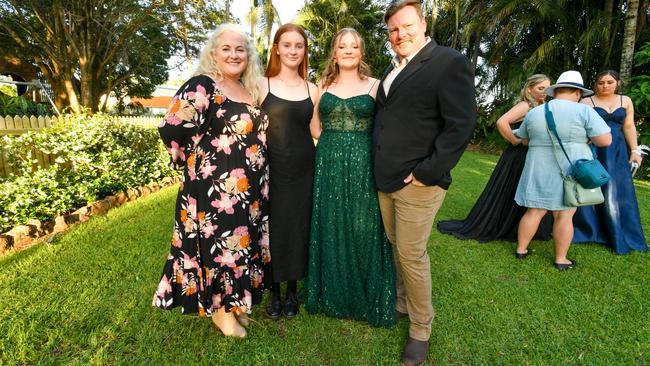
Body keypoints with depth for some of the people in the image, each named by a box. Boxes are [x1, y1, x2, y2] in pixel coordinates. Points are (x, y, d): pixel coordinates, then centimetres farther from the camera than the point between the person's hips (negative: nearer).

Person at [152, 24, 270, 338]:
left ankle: (234, 301, 35)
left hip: (250, 189, 8)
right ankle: (219, 308, 24)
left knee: (241, 242, 16)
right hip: (216, 187, -8)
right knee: (219, 243, 3)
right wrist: (194, 162, -5)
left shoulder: (249, 90, 12)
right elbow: (171, 129, -17)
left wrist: (257, 178, 15)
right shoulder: (202, 87, -12)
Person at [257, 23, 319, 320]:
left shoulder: (312, 90, 7)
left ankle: (293, 291, 29)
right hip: (272, 171, -2)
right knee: (273, 229, 5)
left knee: (298, 229, 9)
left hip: (304, 172, 2)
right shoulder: (262, 85, 1)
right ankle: (274, 292, 26)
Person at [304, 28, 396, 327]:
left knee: (363, 230, 4)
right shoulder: (323, 87, 10)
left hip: (363, 167, -1)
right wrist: (332, 141, 1)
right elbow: (313, 126, 13)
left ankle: (366, 298, 23)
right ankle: (332, 294, 26)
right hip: (328, 167, 2)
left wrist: (357, 143, -8)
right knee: (330, 229, 8)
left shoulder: (374, 86, 5)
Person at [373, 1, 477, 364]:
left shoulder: (451, 62, -7)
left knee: (412, 255, 1)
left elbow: (461, 125, -15)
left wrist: (427, 173, -18)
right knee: (397, 250, 17)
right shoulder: (393, 69, 17)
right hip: (386, 180, 7)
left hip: (417, 183, -7)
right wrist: (381, 168, 12)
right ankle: (403, 303, 38)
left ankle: (421, 329, 21)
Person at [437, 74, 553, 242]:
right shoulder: (524, 106, -14)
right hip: (516, 159, -9)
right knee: (502, 195, -2)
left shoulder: (538, 108, 12)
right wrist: (515, 141, -20)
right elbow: (501, 122, -30)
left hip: (531, 160, 9)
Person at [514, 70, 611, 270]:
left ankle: (521, 249, 17)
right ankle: (560, 260, 14)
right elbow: (605, 140, -9)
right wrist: (583, 136, 8)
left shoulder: (534, 113, 4)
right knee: (564, 215, 4)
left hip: (540, 170, 3)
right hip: (571, 170, -3)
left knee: (534, 211, 9)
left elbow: (522, 138, 18)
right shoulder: (584, 111, -7)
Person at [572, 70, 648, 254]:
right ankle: (586, 230, 17)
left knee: (616, 193, 4)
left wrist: (635, 150, 6)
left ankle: (619, 236, 16)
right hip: (592, 151, -3)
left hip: (617, 152, 3)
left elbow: (628, 127, 11)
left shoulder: (625, 101, 12)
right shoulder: (586, 102, 0)